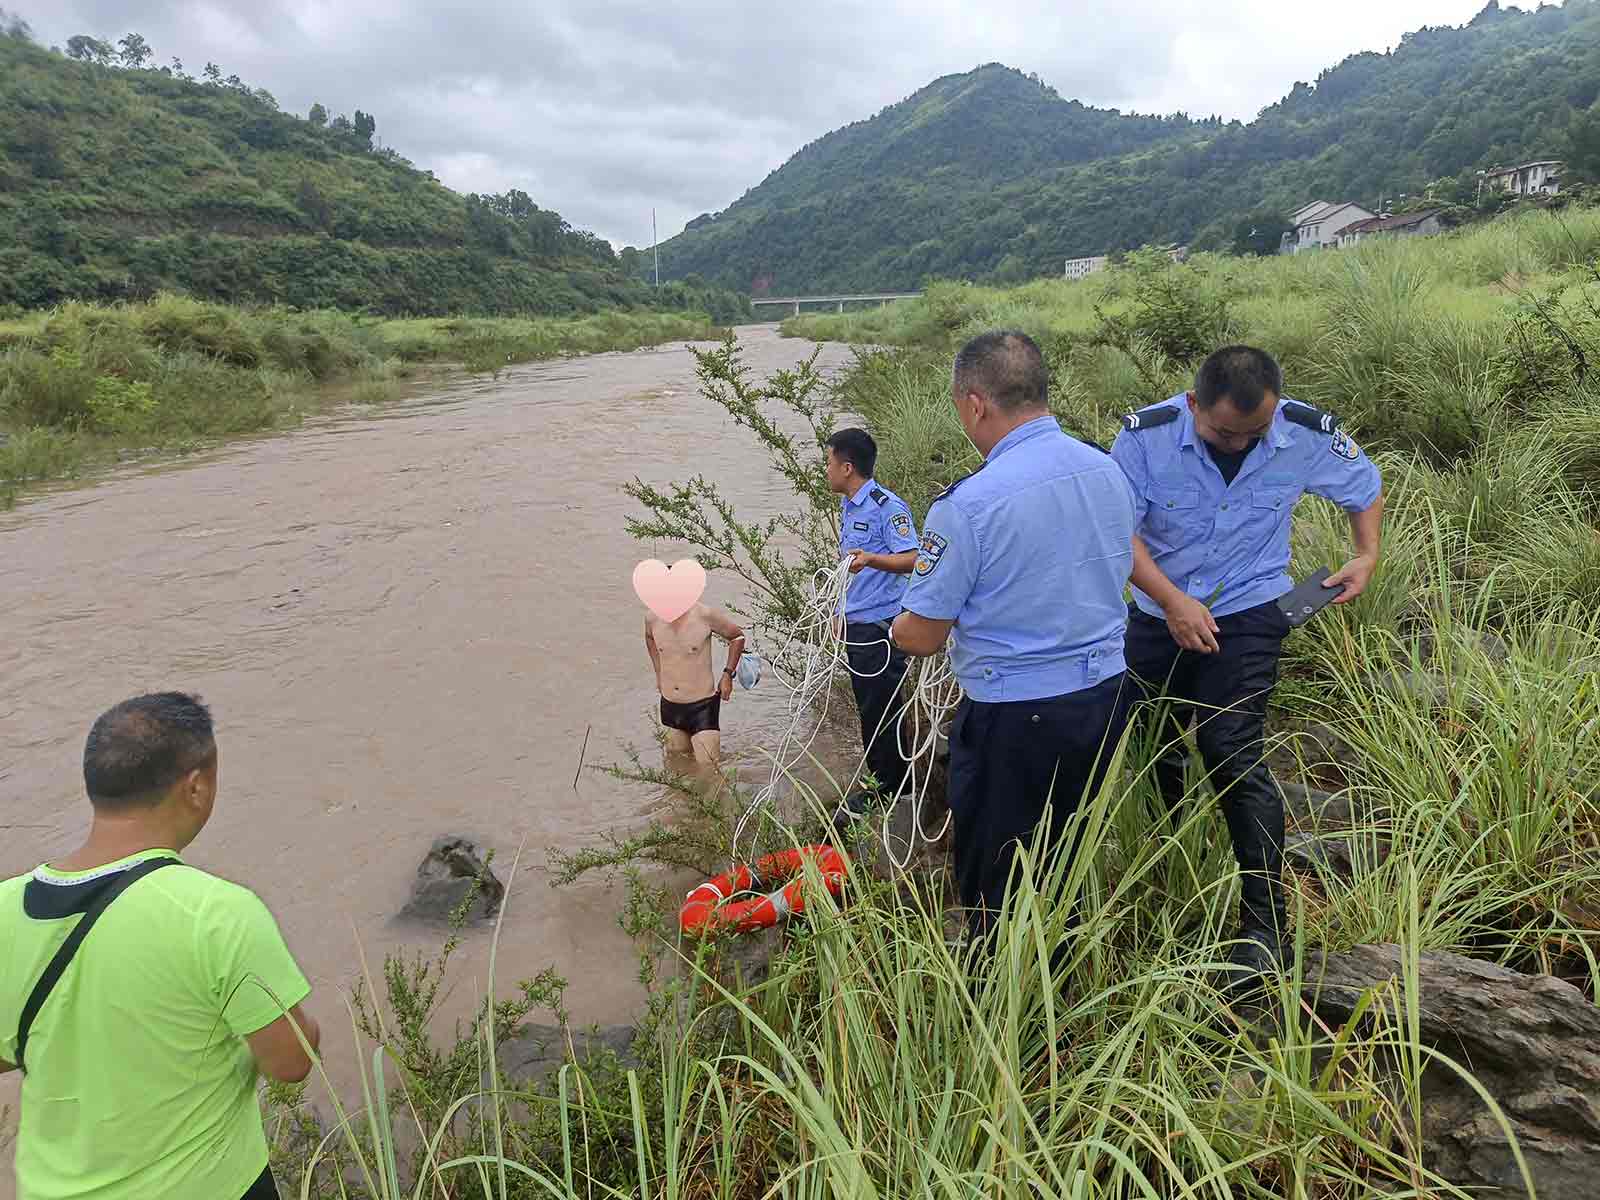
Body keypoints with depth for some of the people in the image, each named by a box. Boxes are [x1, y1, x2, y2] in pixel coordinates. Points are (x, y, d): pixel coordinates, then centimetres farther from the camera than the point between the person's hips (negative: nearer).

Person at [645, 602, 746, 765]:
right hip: (669, 704, 4)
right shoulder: (652, 618, -5)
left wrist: (728, 675, -5)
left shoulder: (704, 614, -17)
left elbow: (737, 636, -2)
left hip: (702, 703, -4)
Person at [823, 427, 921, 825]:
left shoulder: (887, 507, -14)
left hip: (880, 627, -9)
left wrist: (870, 559, -38)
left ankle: (889, 794, 10)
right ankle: (878, 784, 25)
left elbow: (912, 560, -22)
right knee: (869, 710, 14)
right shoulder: (847, 506, 15)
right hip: (856, 625, 9)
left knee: (880, 713, -2)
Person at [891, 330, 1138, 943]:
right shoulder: (1107, 470, 0)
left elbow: (920, 636, -16)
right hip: (1105, 692, 7)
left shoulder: (966, 504, -22)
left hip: (1013, 717, -7)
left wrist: (897, 626, 8)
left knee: (993, 892, 15)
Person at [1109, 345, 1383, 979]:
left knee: (1232, 756, -14)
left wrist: (1367, 555, -1)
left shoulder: (1310, 434, -12)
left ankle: (1263, 922, -1)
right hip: (1158, 613, 2)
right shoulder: (1148, 433, -17)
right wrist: (1173, 601, -24)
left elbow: (1366, 487, 10)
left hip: (1246, 616, -2)